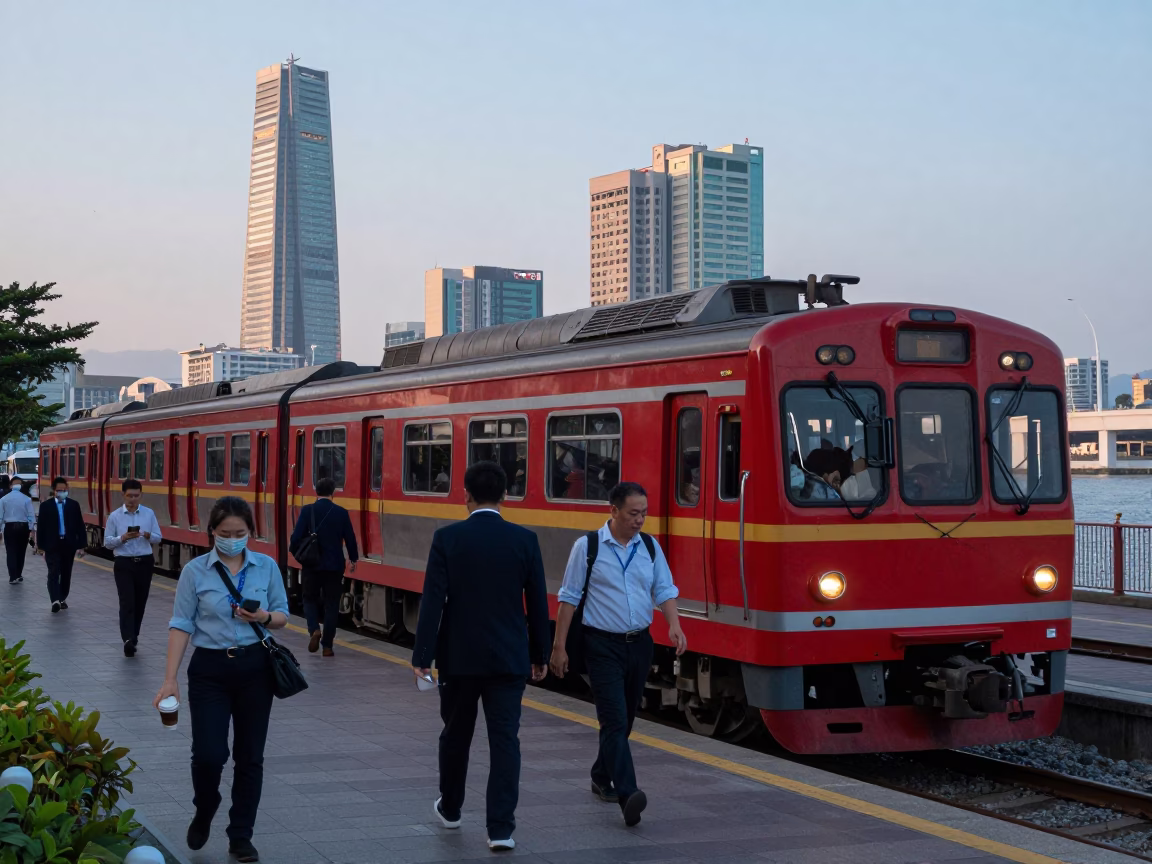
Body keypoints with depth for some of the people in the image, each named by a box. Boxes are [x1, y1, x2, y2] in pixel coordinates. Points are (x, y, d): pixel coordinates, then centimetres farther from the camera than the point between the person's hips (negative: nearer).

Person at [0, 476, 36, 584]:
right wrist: (32, 530, -1)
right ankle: (18, 575, 23)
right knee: (21, 552, 14)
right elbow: (31, 516, -7)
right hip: (23, 527, 0)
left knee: (11, 552, 2)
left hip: (9, 527, 0)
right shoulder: (26, 499, -7)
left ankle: (13, 577, -6)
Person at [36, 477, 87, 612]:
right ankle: (55, 600, -21)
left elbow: (80, 526, 4)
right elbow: (40, 526, 1)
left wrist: (81, 545, 0)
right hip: (52, 545, -2)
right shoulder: (46, 505, 0)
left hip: (69, 544, 2)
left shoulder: (74, 505, 4)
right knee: (53, 573, -12)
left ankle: (62, 598, 24)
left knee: (66, 573, 10)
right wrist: (40, 545, -2)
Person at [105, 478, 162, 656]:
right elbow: (107, 542, -1)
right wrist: (122, 538, -19)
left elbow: (158, 539, 6)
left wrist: (148, 535, -16)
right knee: (127, 602, -12)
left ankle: (132, 637, 26)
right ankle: (129, 639, -21)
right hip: (124, 563, -3)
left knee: (140, 602, 10)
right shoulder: (114, 516, -1)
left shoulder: (149, 514, 4)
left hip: (144, 563, 3)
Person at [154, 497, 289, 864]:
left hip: (254, 668, 2)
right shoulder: (195, 571, -4)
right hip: (210, 669, -2)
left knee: (250, 757, 6)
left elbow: (282, 615, 8)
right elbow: (181, 625, -5)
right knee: (209, 754, -9)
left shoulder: (267, 567, 1)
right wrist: (170, 678, -10)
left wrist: (265, 618, -16)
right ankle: (204, 812, 23)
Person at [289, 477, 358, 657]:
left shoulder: (307, 510, -8)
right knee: (331, 604, 9)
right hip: (334, 566, 0)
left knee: (310, 599, 18)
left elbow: (296, 537, -10)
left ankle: (314, 630, -7)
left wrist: (295, 553, 10)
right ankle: (327, 646, 8)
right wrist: (354, 559, 17)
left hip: (311, 564, 0)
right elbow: (350, 539, 0)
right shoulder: (341, 513, -5)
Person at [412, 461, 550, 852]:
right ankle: (501, 828, -4)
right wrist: (539, 654, 12)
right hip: (508, 658, 0)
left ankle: (450, 808, 36)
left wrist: (423, 656, -6)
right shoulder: (525, 539, -3)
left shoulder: (447, 538, -7)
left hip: (459, 655, 0)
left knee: (456, 734, 18)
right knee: (505, 740, 1)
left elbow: (433, 600, -10)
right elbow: (538, 603, 1)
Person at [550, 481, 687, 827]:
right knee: (615, 720, -14)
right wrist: (559, 647, -5)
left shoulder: (650, 547, 6)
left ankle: (602, 778, 35)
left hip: (639, 643, 5)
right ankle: (627, 796, -23)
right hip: (603, 645, -5)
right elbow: (569, 598, -3)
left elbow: (664, 589, 5)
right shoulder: (588, 546, -6)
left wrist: (674, 625, -14)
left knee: (624, 719, 15)